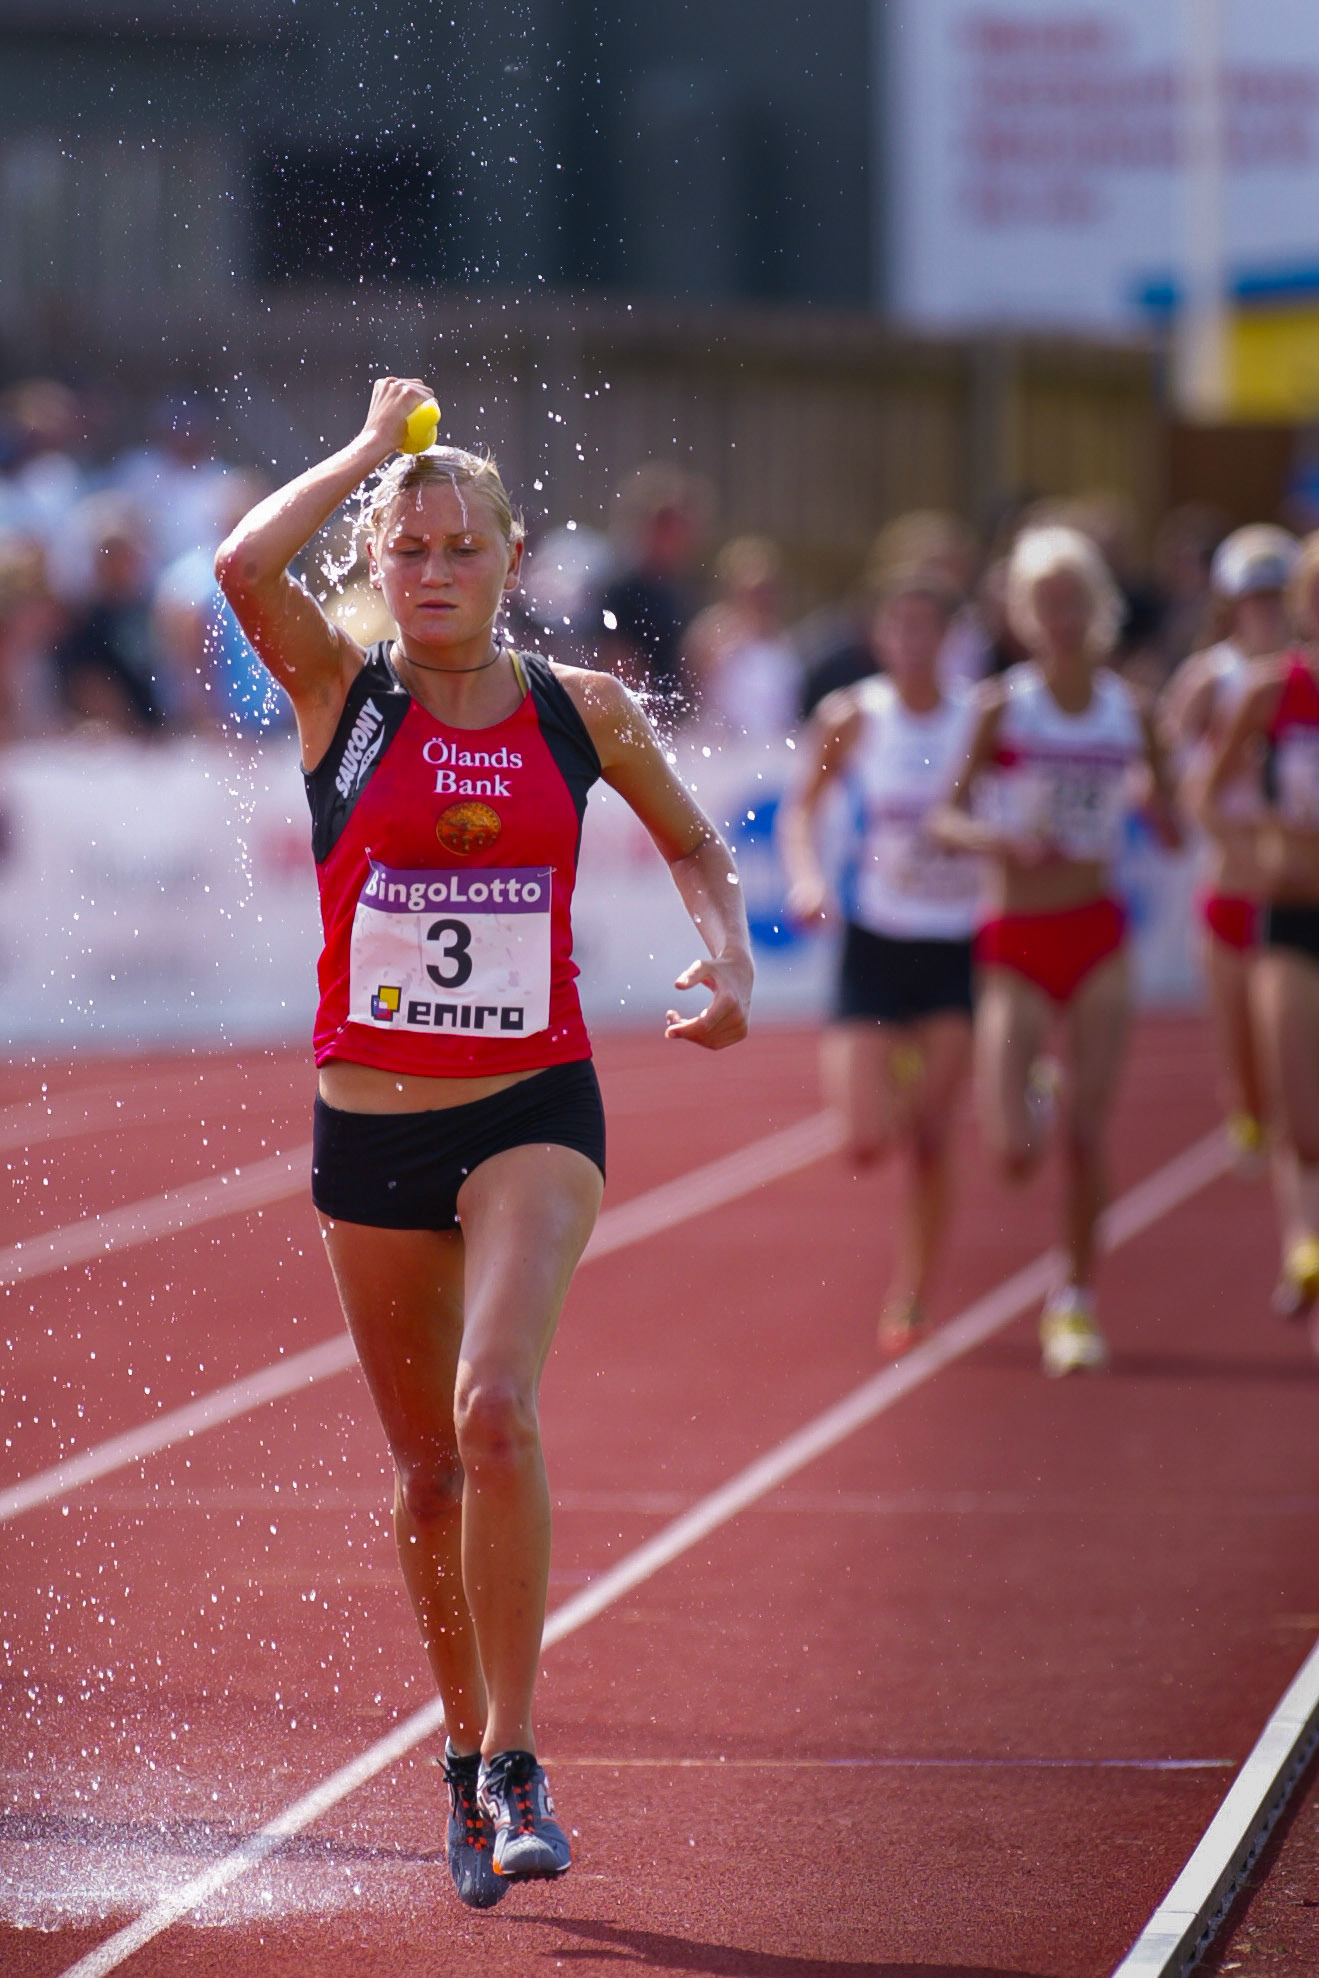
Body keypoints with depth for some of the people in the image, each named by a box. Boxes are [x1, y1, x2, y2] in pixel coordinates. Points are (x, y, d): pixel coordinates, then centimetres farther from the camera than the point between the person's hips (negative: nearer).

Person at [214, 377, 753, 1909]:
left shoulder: (581, 714, 2)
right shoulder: (341, 695, -2)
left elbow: (692, 842, 18)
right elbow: (244, 565, -21)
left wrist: (728, 960, 0)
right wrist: (371, 446, -10)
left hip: (534, 1113, -1)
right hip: (369, 1126, 1)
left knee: (495, 1410, -22)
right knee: (426, 1462, 11)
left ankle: (515, 1766, -16)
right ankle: (468, 1752, 31)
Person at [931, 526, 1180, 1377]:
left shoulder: (1129, 711, 3)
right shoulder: (1002, 708, -5)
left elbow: (1174, 835, 9)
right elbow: (946, 817, -6)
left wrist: (1157, 802, -13)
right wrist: (997, 839, -25)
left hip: (1098, 937, 2)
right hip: (1017, 942, -2)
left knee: (1087, 1137, -5)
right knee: (1015, 1154, -8)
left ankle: (1079, 1299, 12)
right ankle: (1032, 1095, 29)